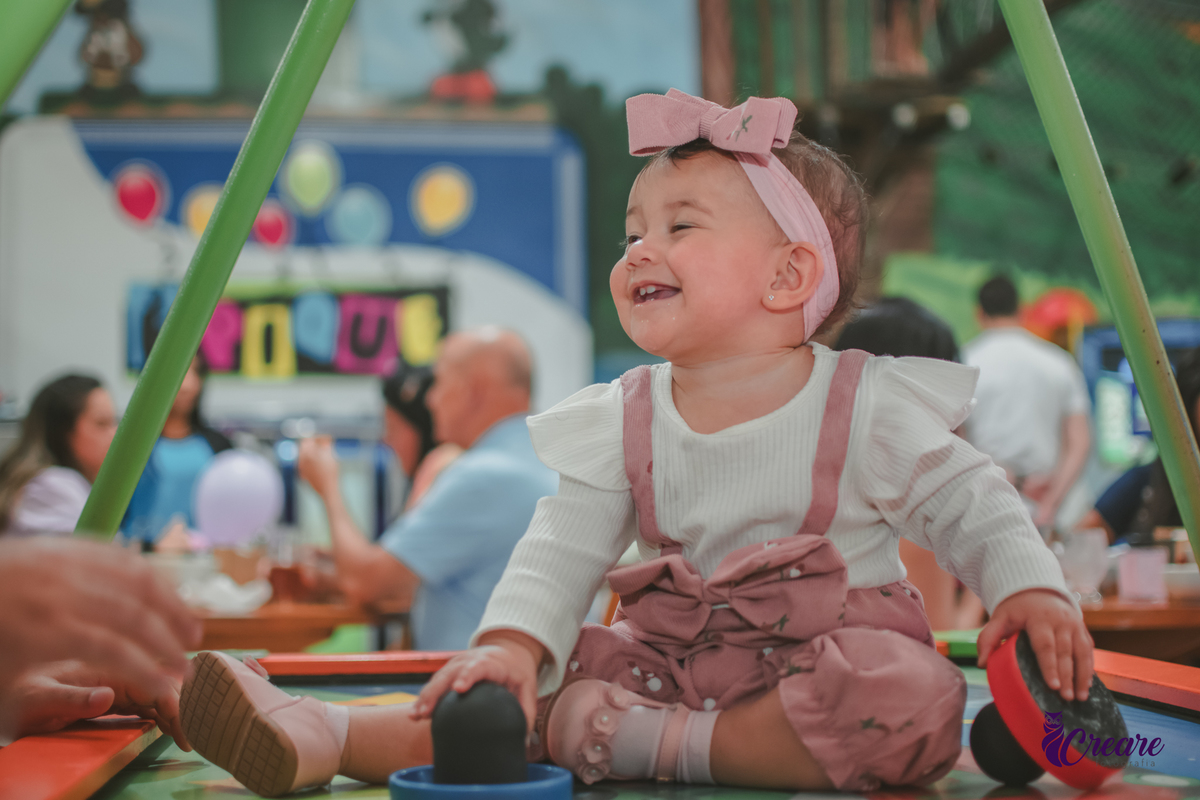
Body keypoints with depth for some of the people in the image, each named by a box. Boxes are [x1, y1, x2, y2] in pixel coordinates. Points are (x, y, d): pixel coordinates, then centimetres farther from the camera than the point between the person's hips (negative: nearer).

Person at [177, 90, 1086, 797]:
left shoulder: (867, 407, -6)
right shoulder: (624, 423, 4)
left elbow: (971, 503, 1)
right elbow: (565, 545, -2)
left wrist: (1031, 591, -16)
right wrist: (510, 640, -20)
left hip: (822, 657, -3)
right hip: (675, 652, 3)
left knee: (911, 699, -33)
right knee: (529, 683, -16)